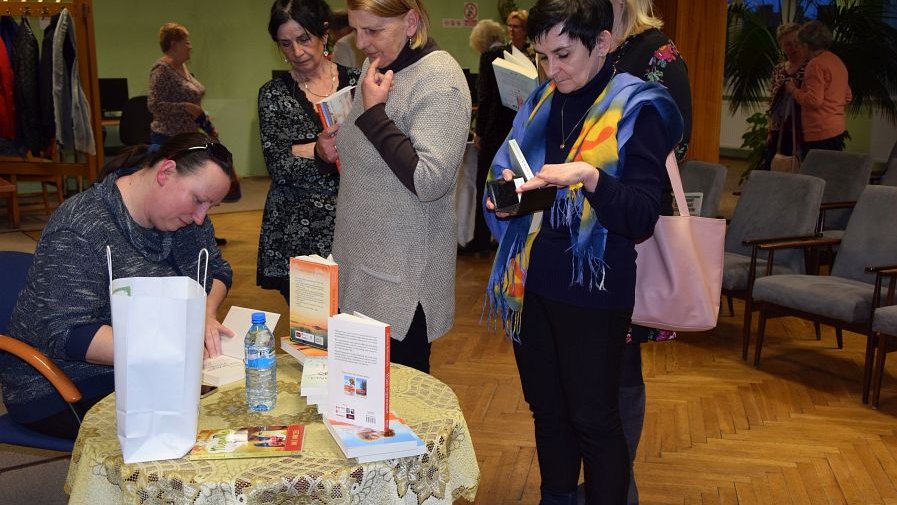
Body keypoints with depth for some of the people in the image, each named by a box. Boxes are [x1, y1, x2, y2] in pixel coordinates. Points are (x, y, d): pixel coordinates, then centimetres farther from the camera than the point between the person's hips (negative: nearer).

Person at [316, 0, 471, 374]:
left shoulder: (438, 78, -15)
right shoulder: (377, 66, 11)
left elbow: (430, 181, -25)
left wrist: (373, 111, -20)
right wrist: (330, 150, 2)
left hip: (402, 277, -8)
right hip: (360, 262, 8)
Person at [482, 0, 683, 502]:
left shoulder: (637, 110, -8)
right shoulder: (541, 103, 10)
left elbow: (642, 218, -14)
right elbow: (508, 173, 18)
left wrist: (590, 177, -29)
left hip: (592, 287, -6)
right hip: (531, 281, 6)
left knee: (593, 417, 4)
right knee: (546, 409, 17)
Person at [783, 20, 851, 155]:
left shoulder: (816, 64, -13)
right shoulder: (837, 61, 16)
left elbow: (814, 100, -19)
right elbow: (848, 97, 21)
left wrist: (793, 90, -5)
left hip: (819, 133, -9)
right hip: (837, 129, 9)